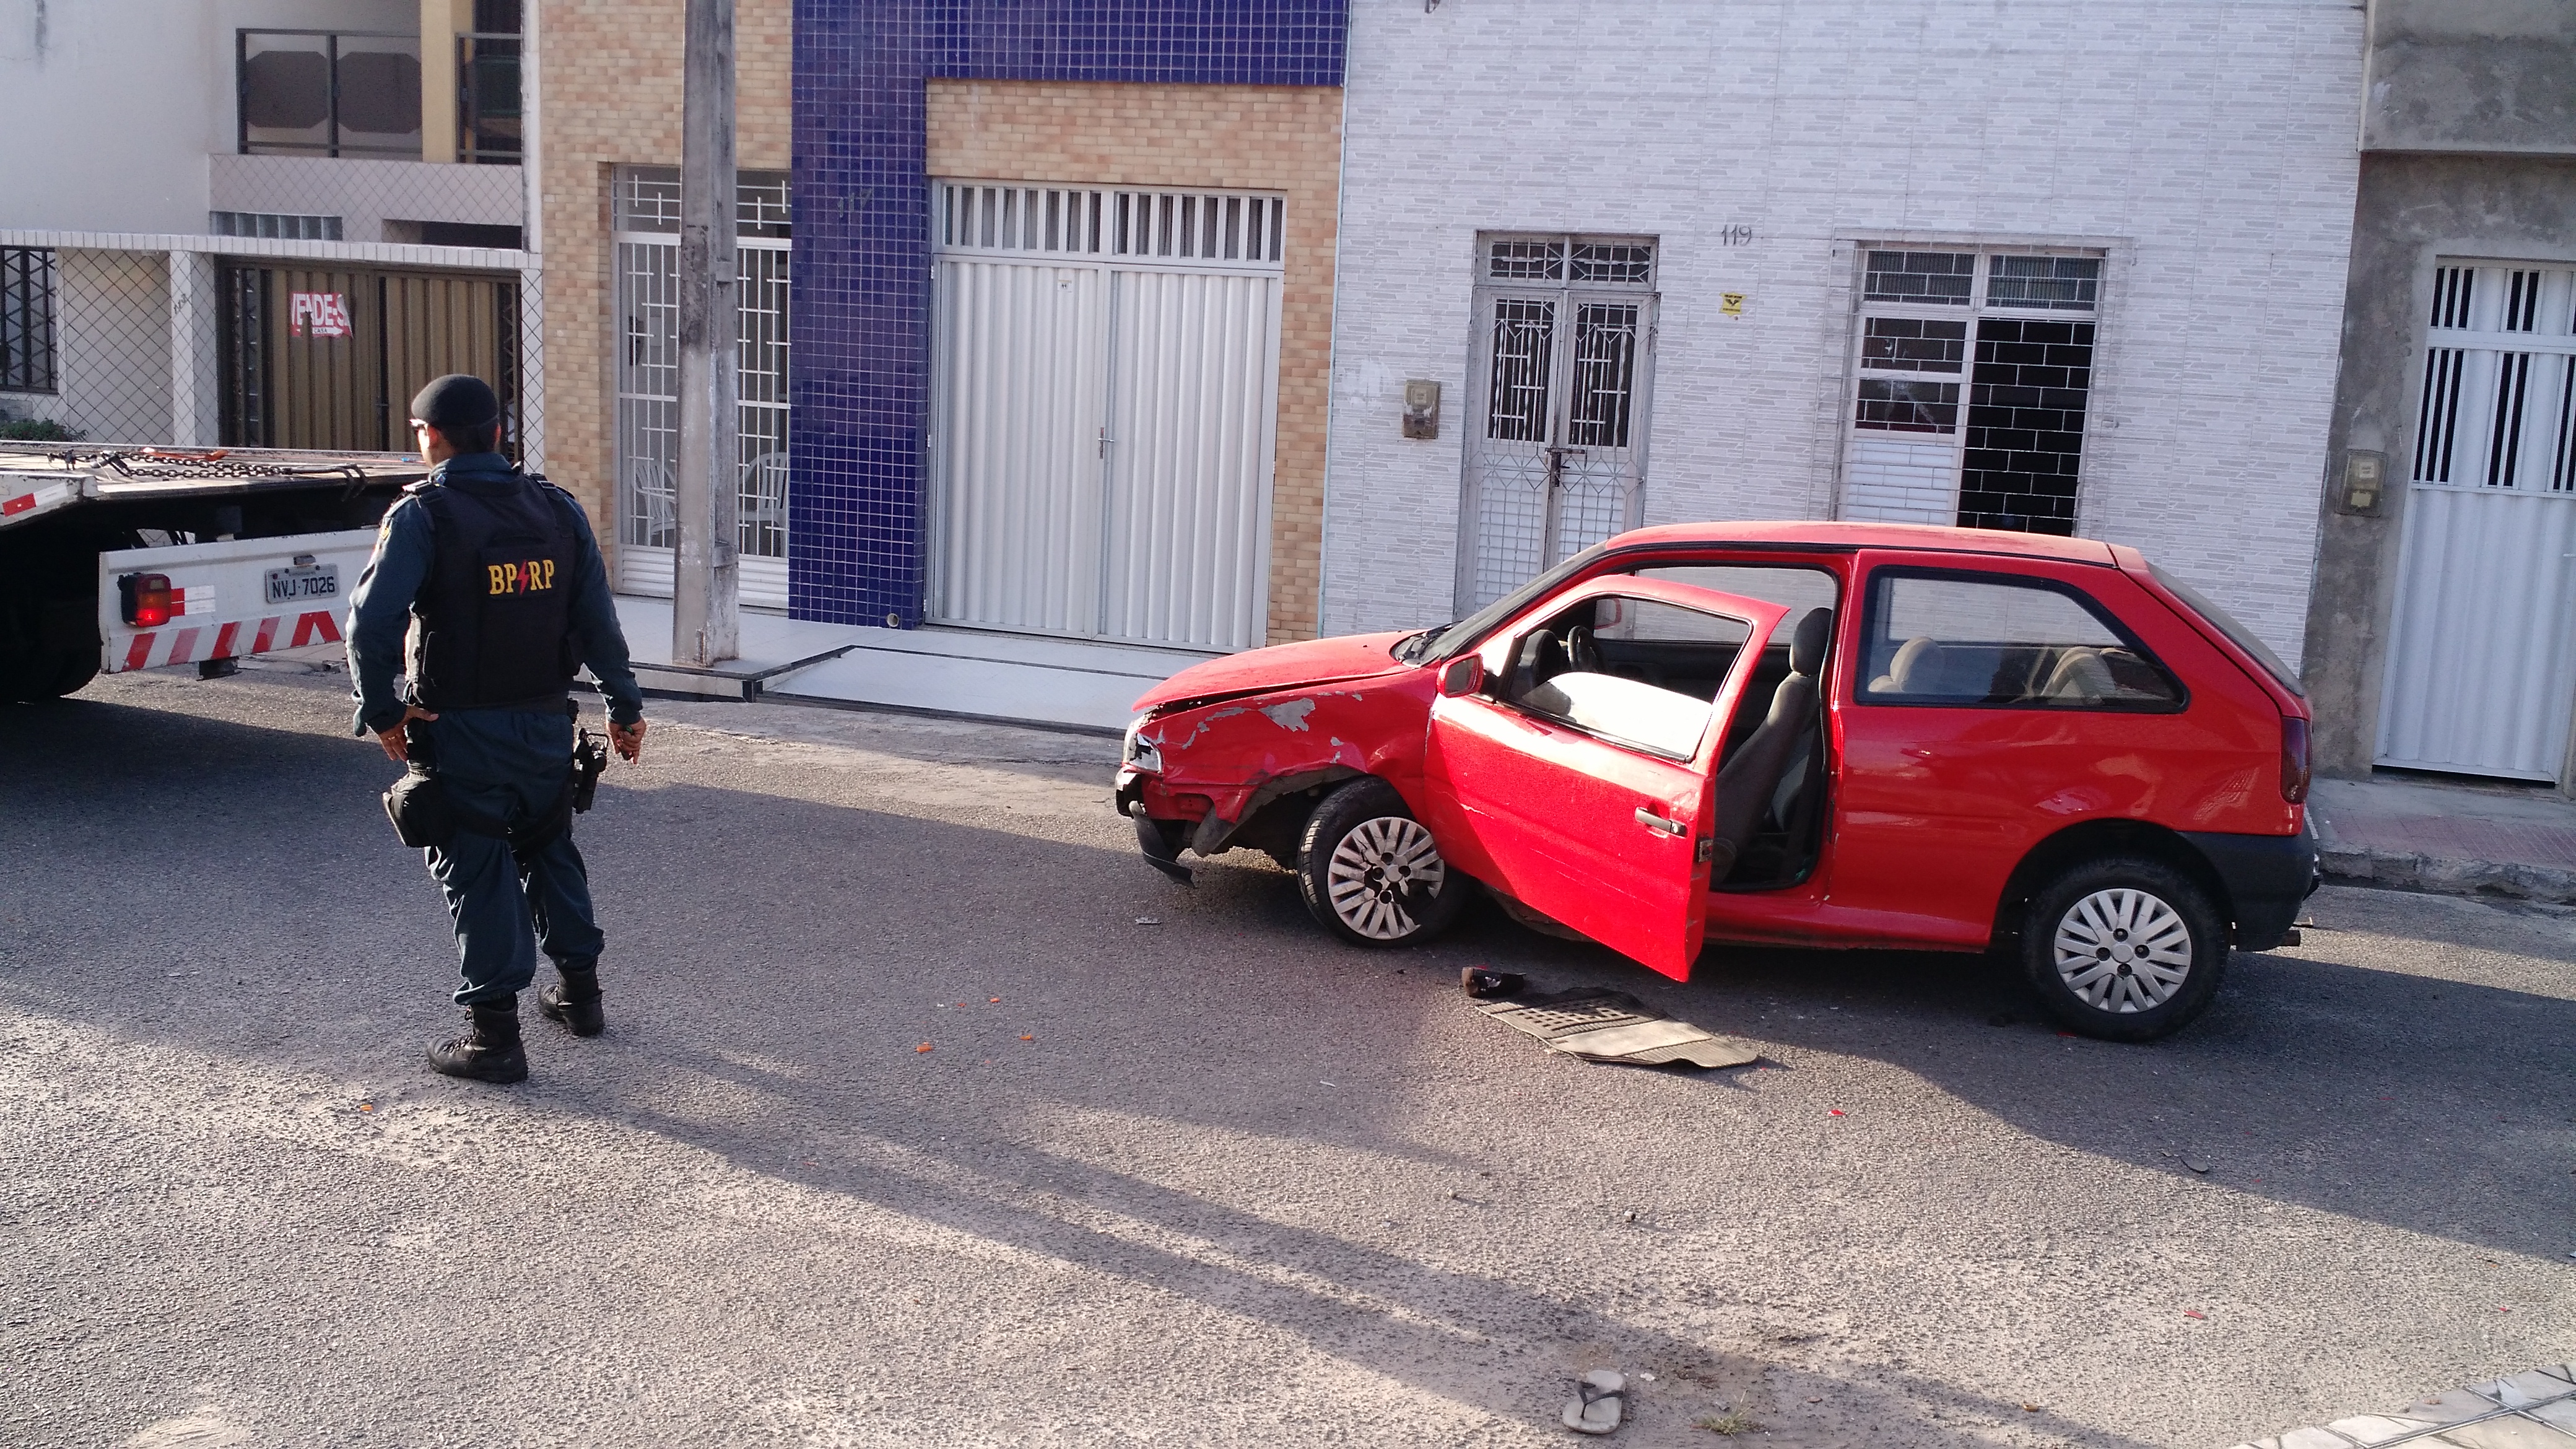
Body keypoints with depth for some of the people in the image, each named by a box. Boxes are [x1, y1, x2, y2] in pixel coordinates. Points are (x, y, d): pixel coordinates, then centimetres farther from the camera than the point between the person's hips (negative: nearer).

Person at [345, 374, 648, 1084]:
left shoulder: (421, 515, -11)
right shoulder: (557, 508, 3)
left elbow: (372, 621, -20)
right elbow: (598, 618, 4)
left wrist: (381, 710, -9)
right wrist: (624, 704, 11)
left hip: (462, 731, -5)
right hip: (547, 723, 5)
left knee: (477, 872, 3)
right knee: (549, 851, 22)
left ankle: (494, 1034, 7)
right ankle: (579, 990, 32)